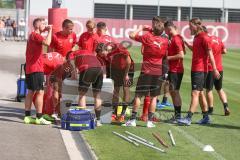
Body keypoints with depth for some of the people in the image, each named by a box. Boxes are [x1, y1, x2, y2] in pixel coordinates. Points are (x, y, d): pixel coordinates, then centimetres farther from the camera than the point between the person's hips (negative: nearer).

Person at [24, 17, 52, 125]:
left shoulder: (32, 35, 18)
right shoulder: (36, 35, -13)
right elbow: (47, 42, -30)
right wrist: (50, 31, -18)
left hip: (30, 69, 11)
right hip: (36, 69, -11)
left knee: (31, 92, 12)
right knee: (40, 92, -9)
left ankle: (27, 116, 14)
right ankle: (39, 118, -9)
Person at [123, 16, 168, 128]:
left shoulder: (147, 37, -9)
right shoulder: (165, 41, -1)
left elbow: (132, 35, -1)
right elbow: (165, 56, 7)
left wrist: (141, 28, 7)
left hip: (146, 71, -2)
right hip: (158, 72, 2)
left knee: (138, 95, 4)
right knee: (154, 97, 7)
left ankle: (132, 120, 3)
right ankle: (150, 121, 6)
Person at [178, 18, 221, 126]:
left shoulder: (204, 37, -12)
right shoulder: (196, 37, 15)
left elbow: (210, 54, -15)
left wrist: (215, 69, -17)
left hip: (200, 70, -10)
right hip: (195, 69, 10)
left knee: (195, 93, -12)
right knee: (200, 93, 13)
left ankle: (188, 118, -16)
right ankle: (206, 117, 21)